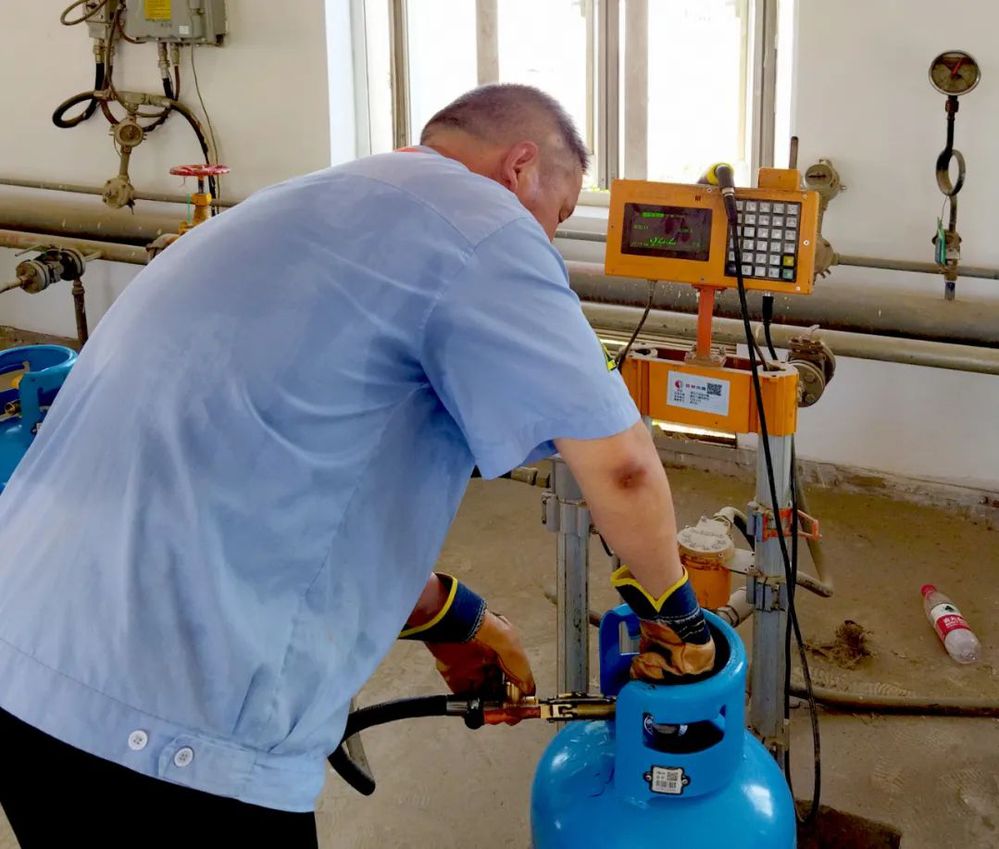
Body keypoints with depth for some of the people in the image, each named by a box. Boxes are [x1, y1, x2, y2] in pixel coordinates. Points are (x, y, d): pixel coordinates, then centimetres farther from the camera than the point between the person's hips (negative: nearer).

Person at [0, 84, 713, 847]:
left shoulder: (322, 207, 21)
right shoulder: (479, 222, -7)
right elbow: (620, 467, -8)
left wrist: (445, 616, 27)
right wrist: (674, 611, 11)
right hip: (166, 713, -9)